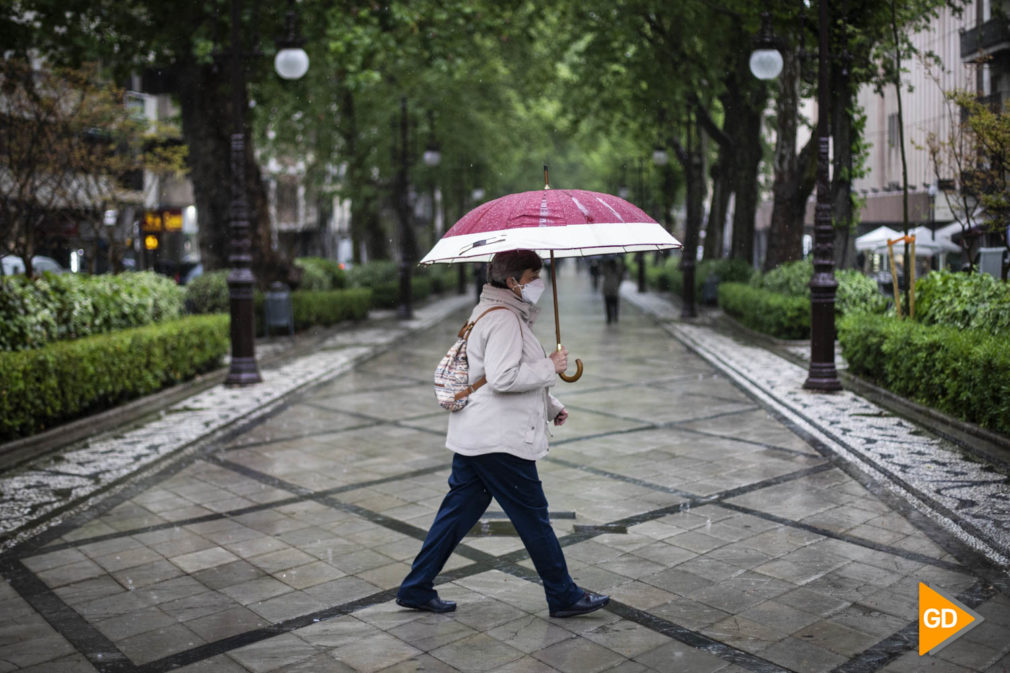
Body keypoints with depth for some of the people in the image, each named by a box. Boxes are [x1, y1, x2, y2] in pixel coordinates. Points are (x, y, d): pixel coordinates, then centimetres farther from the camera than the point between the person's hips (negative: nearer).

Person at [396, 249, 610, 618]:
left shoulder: (489, 313, 20)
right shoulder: (504, 320, -16)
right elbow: (502, 378, -28)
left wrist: (551, 407, 20)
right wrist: (550, 366, -17)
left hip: (473, 436, 10)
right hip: (500, 441, -10)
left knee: (457, 512, 14)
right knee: (533, 518, 2)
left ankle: (415, 588, 21)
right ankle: (564, 597, 16)